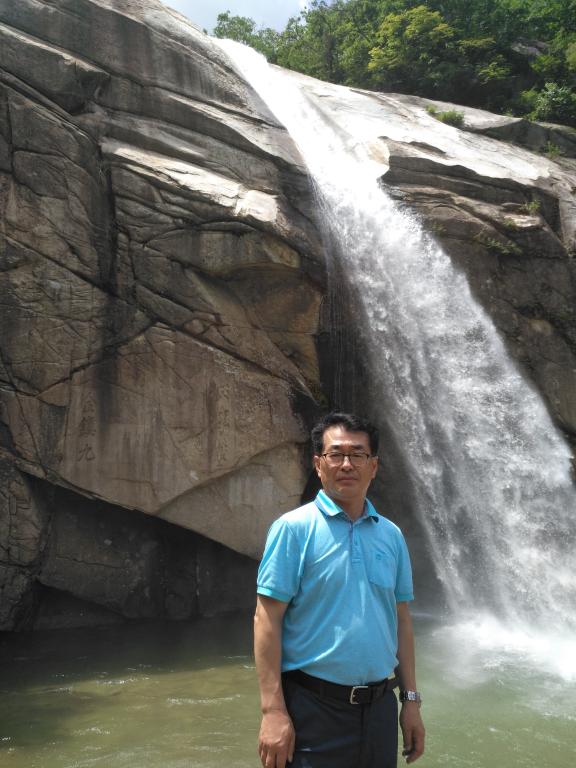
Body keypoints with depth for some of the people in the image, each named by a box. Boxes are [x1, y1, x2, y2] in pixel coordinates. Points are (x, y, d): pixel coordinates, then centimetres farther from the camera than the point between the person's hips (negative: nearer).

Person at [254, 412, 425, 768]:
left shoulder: (391, 535, 7)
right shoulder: (294, 528, -9)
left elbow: (402, 620, 11)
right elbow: (267, 619, -12)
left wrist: (411, 699, 9)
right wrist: (273, 710, -17)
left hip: (380, 707, 5)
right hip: (314, 708, -5)